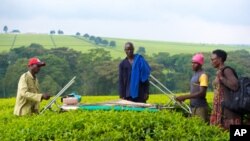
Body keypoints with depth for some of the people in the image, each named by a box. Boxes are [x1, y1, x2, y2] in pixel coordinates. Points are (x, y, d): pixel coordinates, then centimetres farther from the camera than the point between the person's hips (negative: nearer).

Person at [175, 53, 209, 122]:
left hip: (201, 107, -9)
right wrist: (184, 97, 4)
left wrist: (185, 97, -22)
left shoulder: (203, 75, -12)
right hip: (193, 107, 9)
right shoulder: (194, 74, 14)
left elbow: (202, 93, -20)